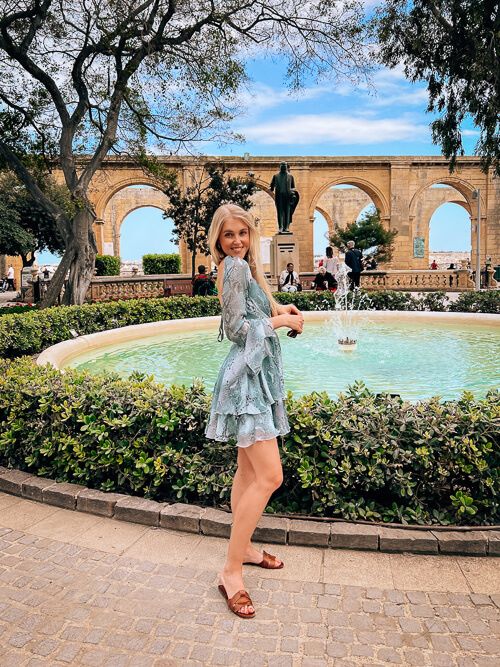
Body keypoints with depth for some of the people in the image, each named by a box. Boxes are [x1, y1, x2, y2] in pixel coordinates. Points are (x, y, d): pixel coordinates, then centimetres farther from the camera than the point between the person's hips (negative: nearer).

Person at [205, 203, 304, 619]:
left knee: (248, 472, 16)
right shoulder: (235, 267, -12)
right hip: (248, 374, -10)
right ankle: (232, 571, -4)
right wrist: (283, 320, -8)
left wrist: (278, 311, 10)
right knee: (269, 476, -13)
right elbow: (237, 328, -17)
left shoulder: (242, 267, 18)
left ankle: (243, 548, 28)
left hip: (256, 373, 10)